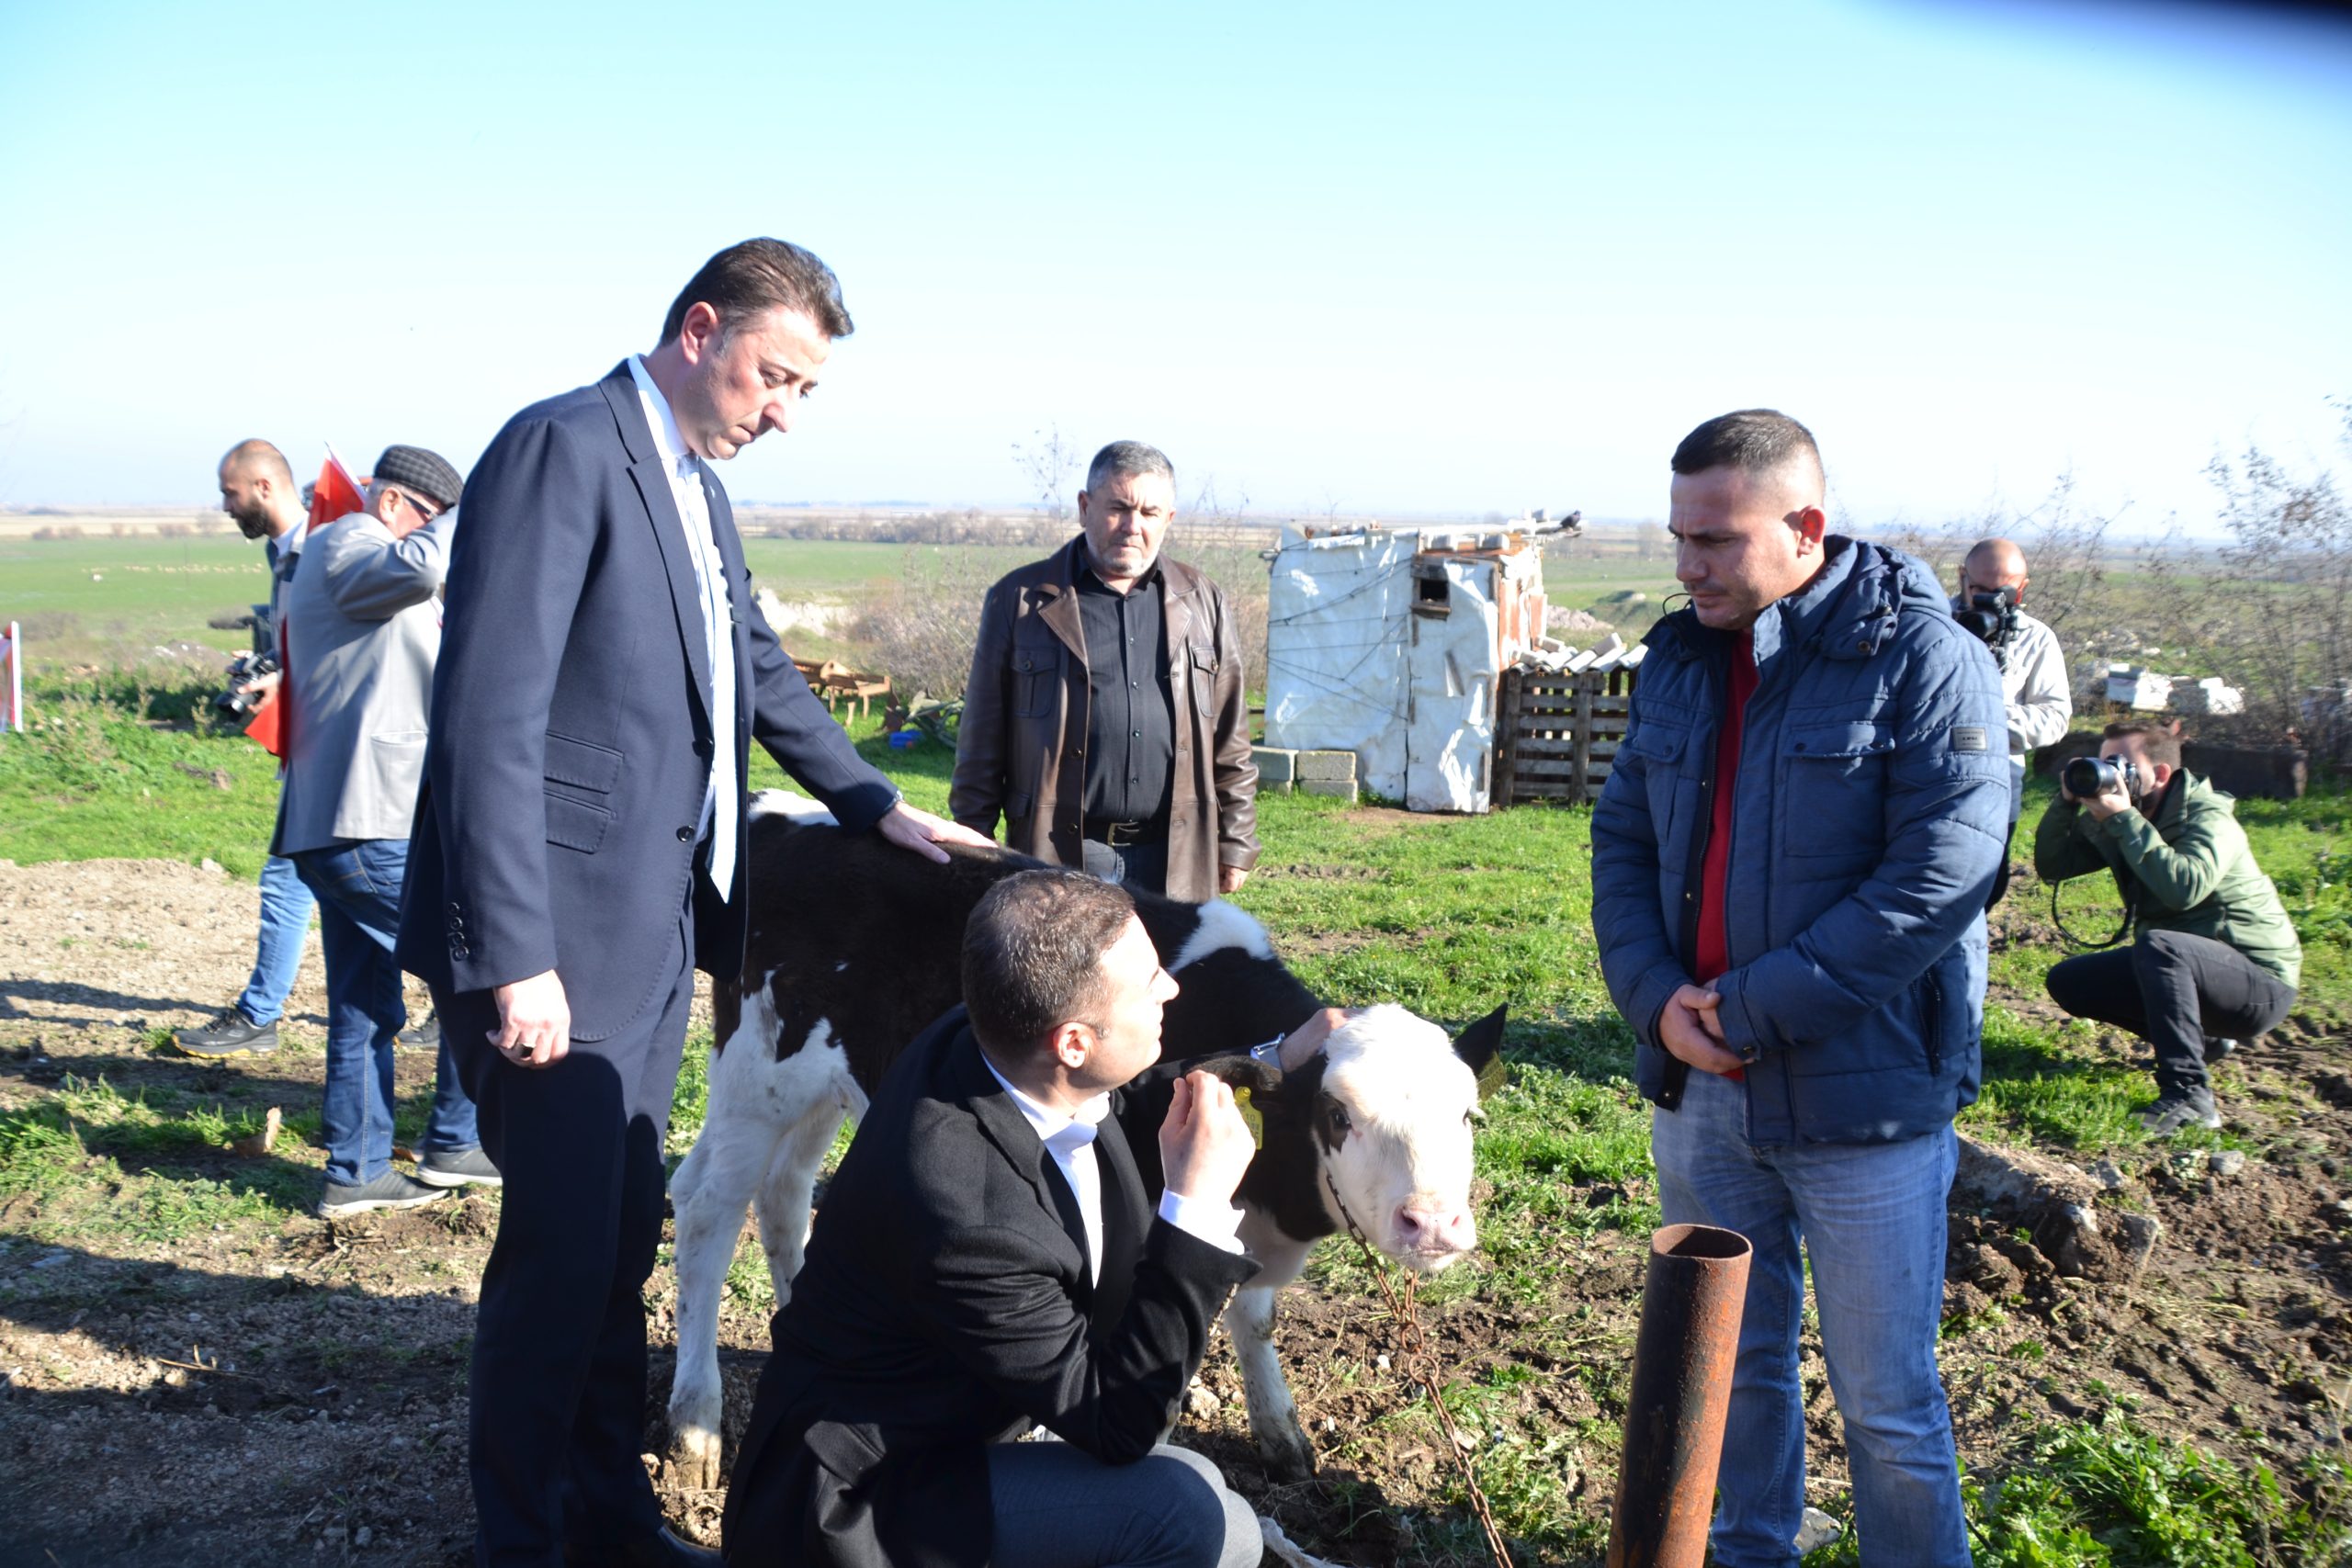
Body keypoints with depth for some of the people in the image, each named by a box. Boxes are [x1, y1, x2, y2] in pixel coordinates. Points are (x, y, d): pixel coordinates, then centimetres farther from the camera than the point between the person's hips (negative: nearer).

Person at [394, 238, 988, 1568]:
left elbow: (759, 672, 28)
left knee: (623, 1242, 16)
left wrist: (878, 804, 25)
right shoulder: (564, 449, -14)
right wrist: (516, 958, -24)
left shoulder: (697, 488, 14)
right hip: (561, 941, -9)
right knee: (561, 1252, 0)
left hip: (658, 930, 9)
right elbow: (489, 718, -21)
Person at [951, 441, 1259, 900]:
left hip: (1173, 862, 2)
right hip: (1059, 858, -2)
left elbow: (1230, 745, 14)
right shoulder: (1020, 599, 4)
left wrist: (1236, 844, 10)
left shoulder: (1202, 603, 12)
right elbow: (982, 745, 4)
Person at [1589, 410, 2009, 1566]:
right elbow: (1623, 835, 9)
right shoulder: (1680, 659, 6)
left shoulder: (1924, 659, -13)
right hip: (1698, 1084, 6)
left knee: (1885, 1397, 8)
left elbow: (1940, 875, -20)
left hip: (1863, 1093, -5)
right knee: (1733, 1356, 20)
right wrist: (1654, 995, -8)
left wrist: (1750, 1008, -19)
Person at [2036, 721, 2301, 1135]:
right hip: (2178, 966, 9)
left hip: (2260, 981, -8)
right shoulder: (2109, 822, 3)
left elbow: (2185, 887, -38)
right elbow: (2051, 866, -2)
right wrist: (2067, 802, -15)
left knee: (2156, 945, -36)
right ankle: (2201, 1038, 11)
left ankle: (2189, 1095, -33)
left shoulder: (2208, 817, -18)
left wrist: (2124, 819, -35)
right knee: (2067, 981, 1)